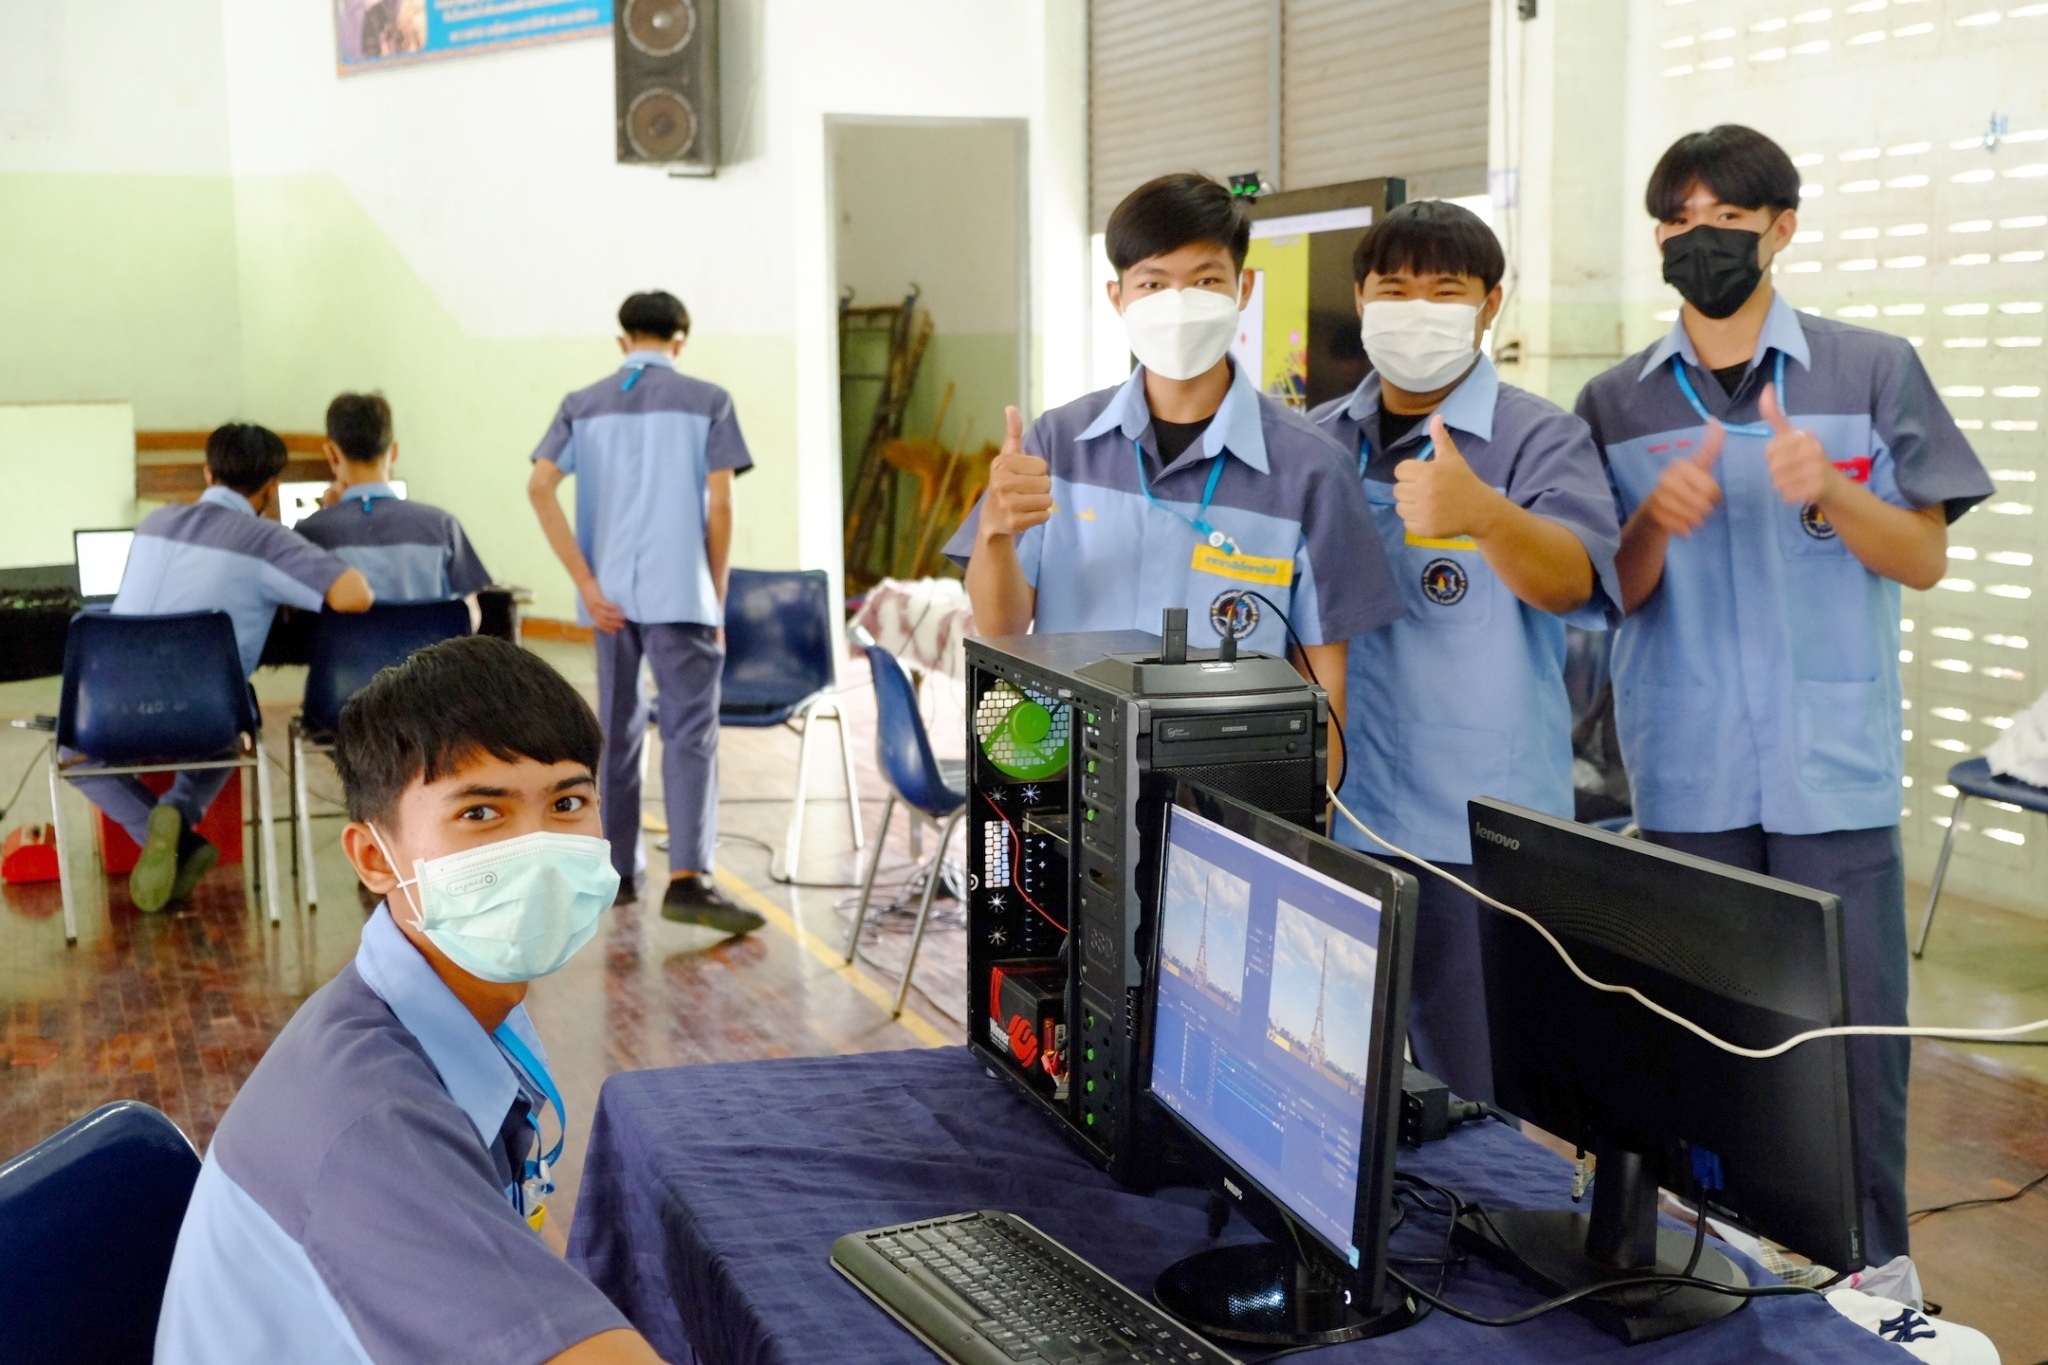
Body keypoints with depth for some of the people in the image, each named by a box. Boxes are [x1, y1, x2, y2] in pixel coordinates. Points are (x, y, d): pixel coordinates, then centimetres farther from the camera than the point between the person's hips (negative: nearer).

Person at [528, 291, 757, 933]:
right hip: (679, 591, -4)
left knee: (617, 729, 14)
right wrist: (717, 600, 3)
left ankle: (621, 871, 22)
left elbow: (540, 487, -3)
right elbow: (720, 506, -4)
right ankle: (688, 879, -20)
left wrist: (586, 583, -4)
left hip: (611, 594, 4)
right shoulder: (707, 401, 2)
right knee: (690, 731, -7)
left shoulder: (583, 404, 10)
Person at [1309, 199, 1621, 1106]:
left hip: (1479, 834, -4)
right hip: (1333, 819, 5)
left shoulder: (1539, 438, -6)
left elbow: (1571, 581, -24)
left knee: (1474, 1103, 2)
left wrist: (1482, 513, -44)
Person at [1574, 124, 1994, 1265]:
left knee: (1856, 1039, 1)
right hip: (1686, 777, 1)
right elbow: (1613, 595, 5)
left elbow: (1925, 560, 1)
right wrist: (1656, 520, -16)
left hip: (1835, 773, -1)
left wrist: (1828, 491, -18)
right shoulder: (1617, 404, 6)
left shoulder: (1874, 371, 2)